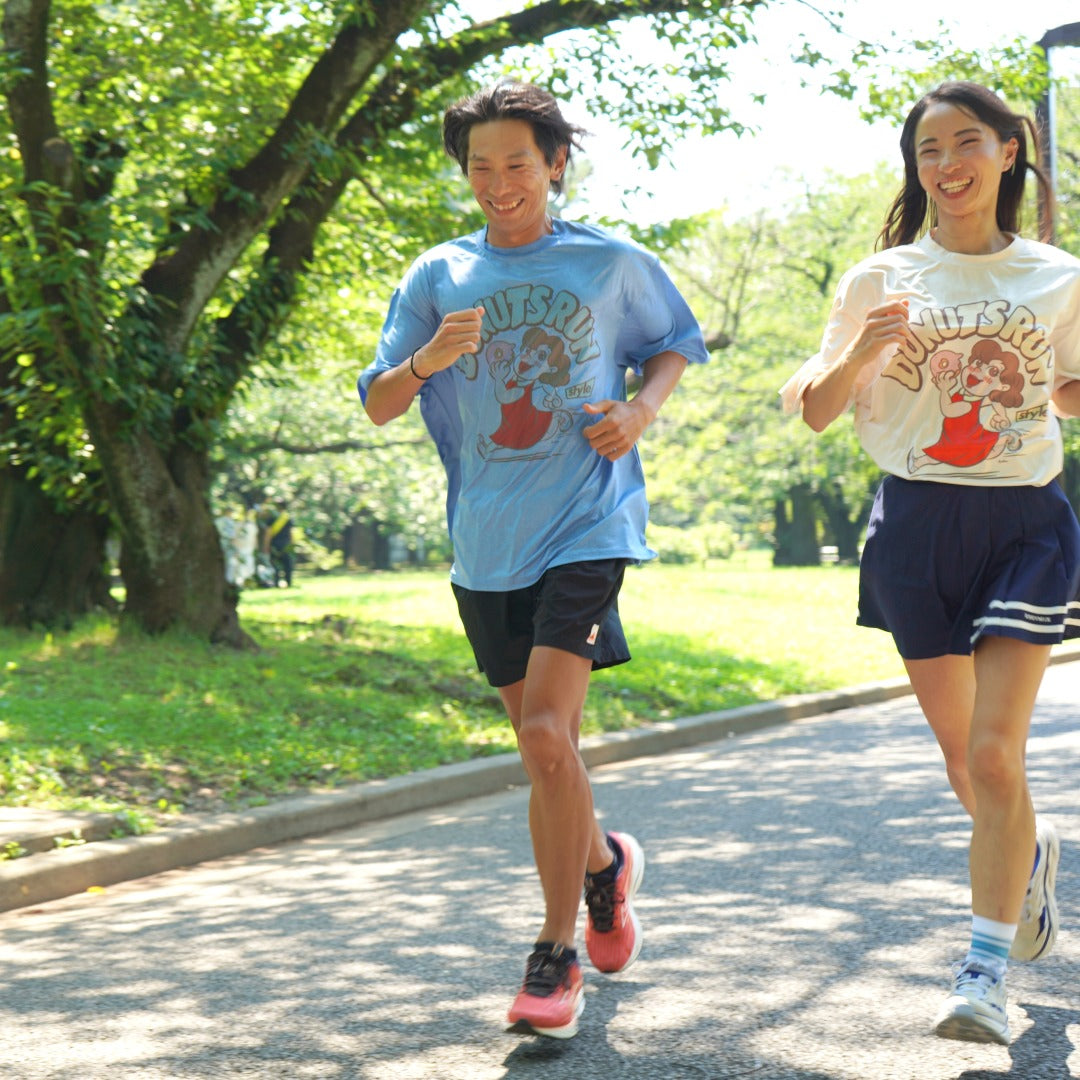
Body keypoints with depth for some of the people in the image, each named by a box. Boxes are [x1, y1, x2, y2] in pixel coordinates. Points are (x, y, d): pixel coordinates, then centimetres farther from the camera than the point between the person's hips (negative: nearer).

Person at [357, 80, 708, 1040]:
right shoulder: (438, 276, 6)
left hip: (585, 522, -3)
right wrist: (426, 360, -17)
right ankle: (604, 864, 41)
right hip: (487, 540, 4)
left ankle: (557, 955, -5)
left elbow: (675, 342, 18)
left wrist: (640, 411, -3)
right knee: (544, 744, 11)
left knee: (546, 735, -17)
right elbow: (377, 405, 5)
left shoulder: (612, 264, 2)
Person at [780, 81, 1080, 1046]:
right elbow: (815, 413, 1)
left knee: (994, 754, -13)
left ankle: (986, 973, -5)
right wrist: (861, 354, -18)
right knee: (964, 761, 10)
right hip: (919, 524, 1)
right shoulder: (883, 280, 3)